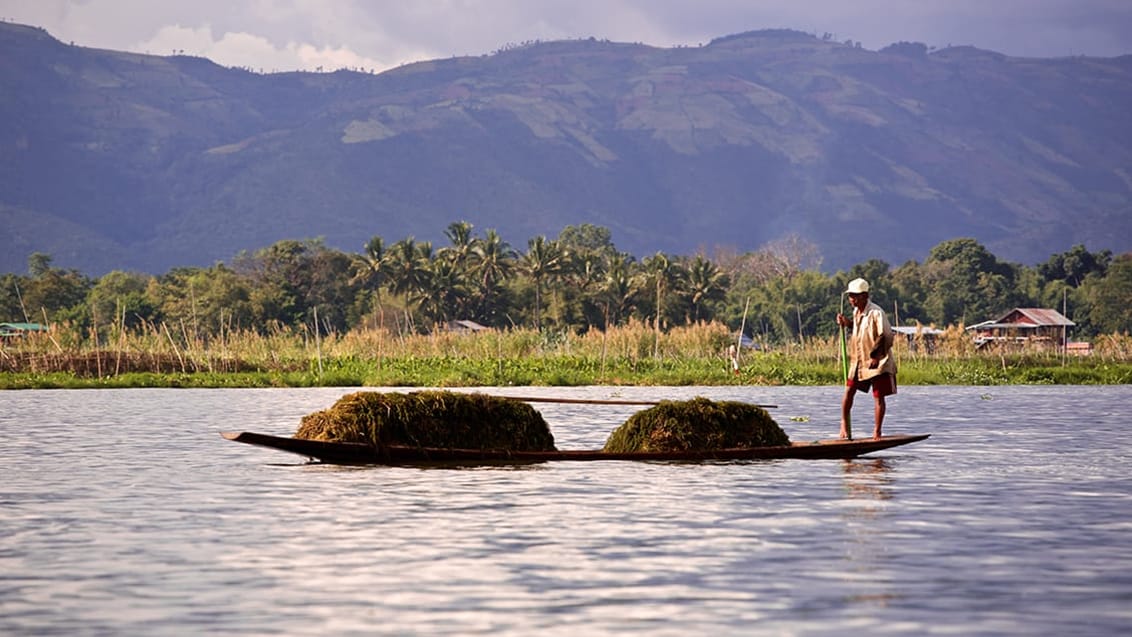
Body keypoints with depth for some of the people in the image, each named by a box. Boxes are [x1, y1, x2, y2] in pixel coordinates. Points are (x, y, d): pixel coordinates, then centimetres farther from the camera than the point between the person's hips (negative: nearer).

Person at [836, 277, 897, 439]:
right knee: (849, 391, 4)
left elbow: (886, 337, -21)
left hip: (877, 361, -7)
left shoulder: (876, 313, -19)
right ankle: (844, 424, 19)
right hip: (858, 359, 7)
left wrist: (876, 357, -27)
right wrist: (847, 322, 6)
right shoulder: (856, 311, 5)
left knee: (878, 397, 1)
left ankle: (877, 432, 9)